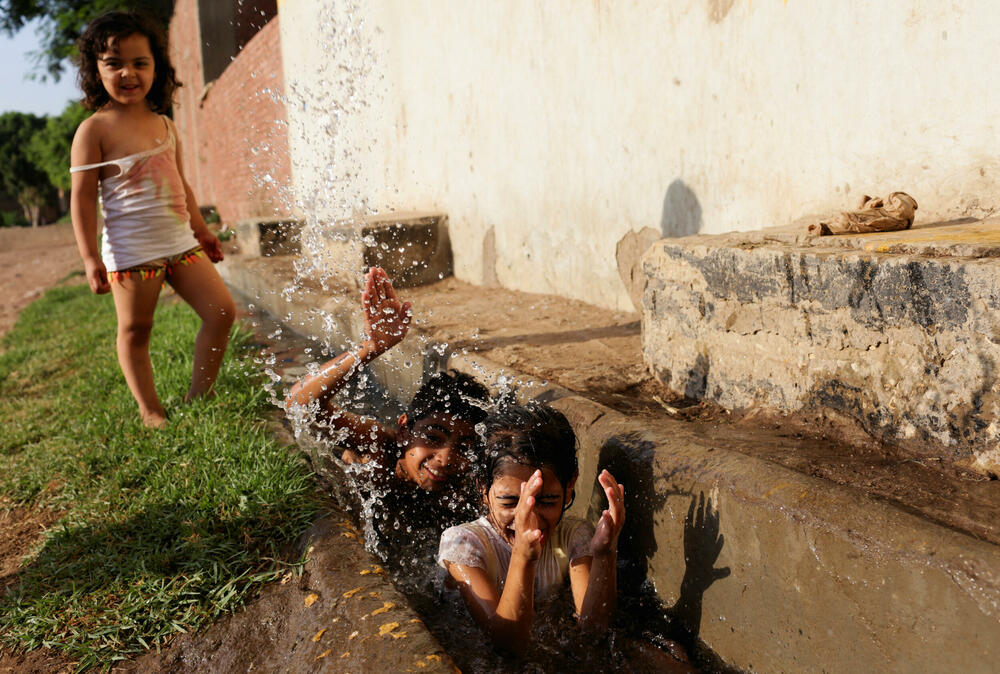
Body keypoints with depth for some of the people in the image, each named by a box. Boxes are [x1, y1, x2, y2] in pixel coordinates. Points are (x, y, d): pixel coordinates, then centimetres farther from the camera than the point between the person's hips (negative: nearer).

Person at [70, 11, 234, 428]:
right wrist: (90, 258, -15)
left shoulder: (164, 126, 10)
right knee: (135, 329, 5)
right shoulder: (94, 131, -8)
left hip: (180, 242, 6)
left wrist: (201, 230, 24)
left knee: (221, 311, 3)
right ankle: (149, 410, 21)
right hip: (131, 249, -6)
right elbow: (82, 197, -10)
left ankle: (199, 397, 16)